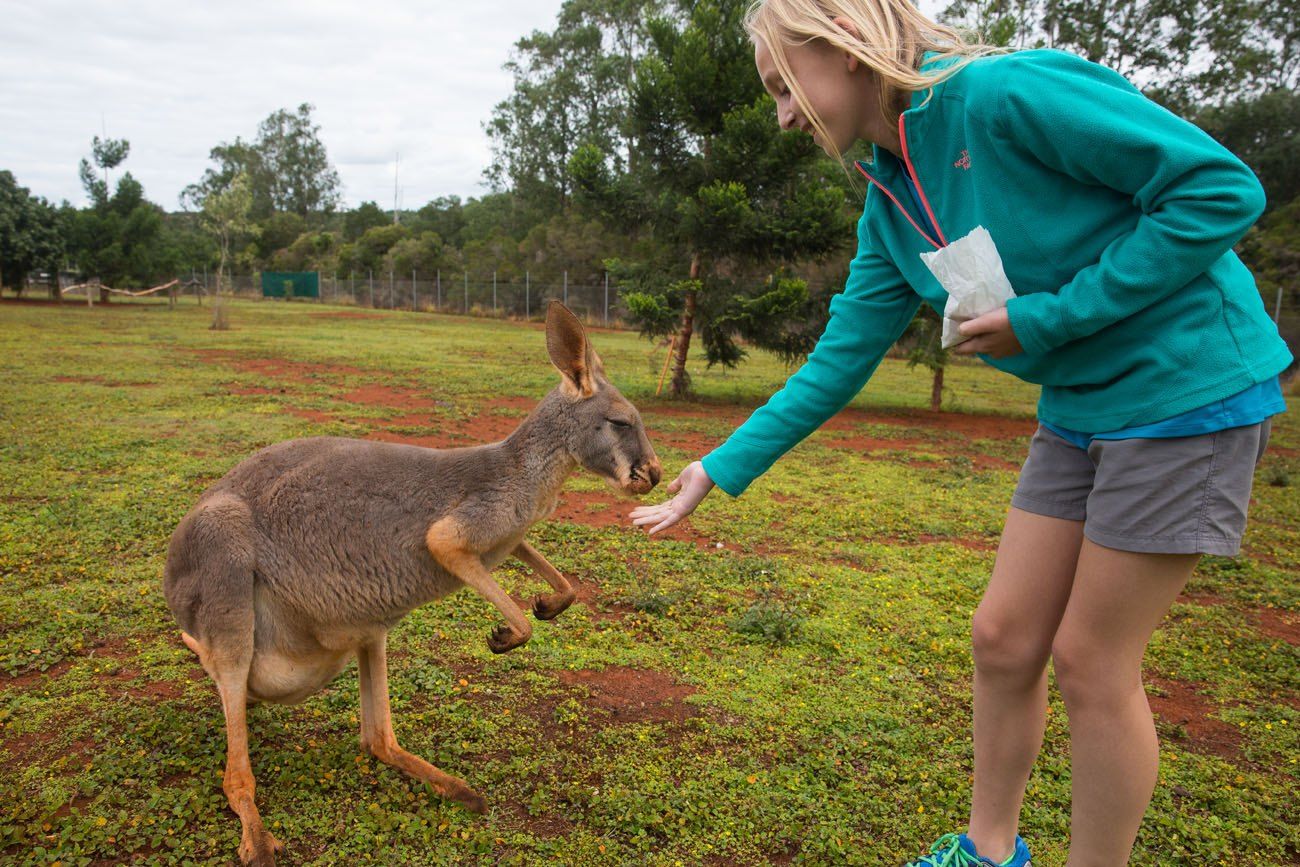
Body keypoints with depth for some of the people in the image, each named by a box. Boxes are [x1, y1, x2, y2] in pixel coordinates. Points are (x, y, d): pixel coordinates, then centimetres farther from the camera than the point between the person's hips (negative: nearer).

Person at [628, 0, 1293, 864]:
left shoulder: (1007, 91, -20)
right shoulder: (890, 207, 3)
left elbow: (1222, 187, -18)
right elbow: (840, 360, 6)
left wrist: (1048, 318, -20)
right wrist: (722, 470, 3)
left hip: (1191, 390, -7)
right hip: (1079, 409, 7)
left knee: (1088, 661, 0)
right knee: (1003, 638, 9)